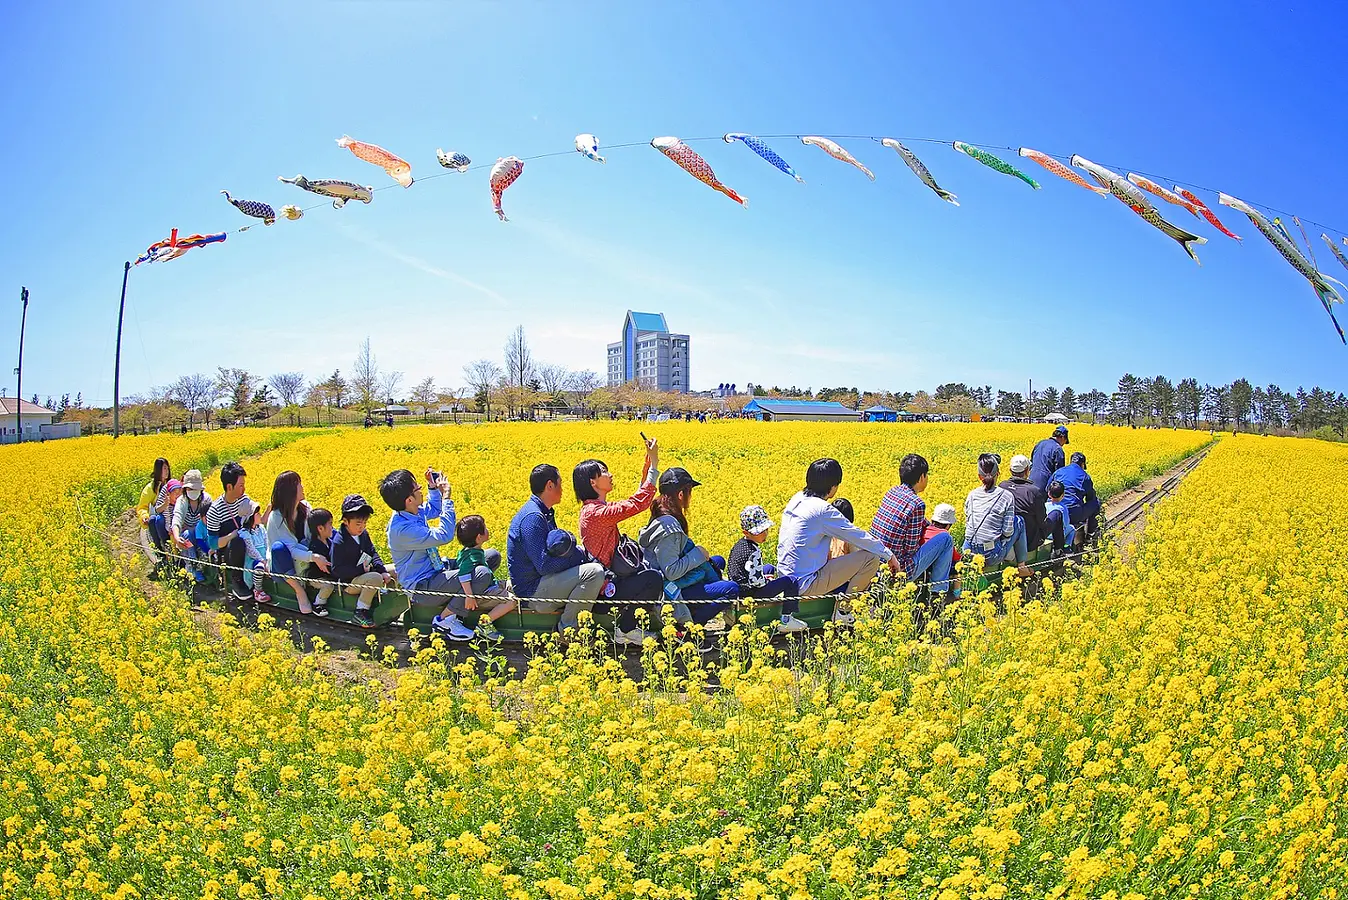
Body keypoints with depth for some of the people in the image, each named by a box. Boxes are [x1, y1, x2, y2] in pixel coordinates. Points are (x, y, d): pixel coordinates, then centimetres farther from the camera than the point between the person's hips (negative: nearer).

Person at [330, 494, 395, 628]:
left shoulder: (363, 533, 5)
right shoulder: (339, 542, -19)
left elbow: (373, 554, 10)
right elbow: (337, 570, -22)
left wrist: (383, 571, -7)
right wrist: (361, 569, -26)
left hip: (365, 572, 9)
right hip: (347, 582, -8)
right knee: (376, 578, -34)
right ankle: (360, 613, -23)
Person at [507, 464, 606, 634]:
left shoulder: (545, 513, 12)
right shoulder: (532, 517, -20)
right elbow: (544, 566, -26)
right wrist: (577, 558, -15)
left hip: (541, 580, 11)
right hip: (532, 589, -11)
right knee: (594, 572, -24)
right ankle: (567, 630, -8)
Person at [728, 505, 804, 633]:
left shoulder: (739, 544, 8)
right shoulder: (753, 552, -22)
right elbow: (756, 580, -24)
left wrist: (762, 577, 18)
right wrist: (768, 580, -5)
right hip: (749, 592, -10)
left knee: (769, 568, 33)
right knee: (791, 581, -9)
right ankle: (786, 621, -6)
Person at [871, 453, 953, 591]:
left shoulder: (892, 492, 4)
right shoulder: (917, 503, -19)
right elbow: (912, 547, -14)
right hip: (899, 572, -8)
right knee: (945, 539, 6)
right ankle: (938, 592, 16)